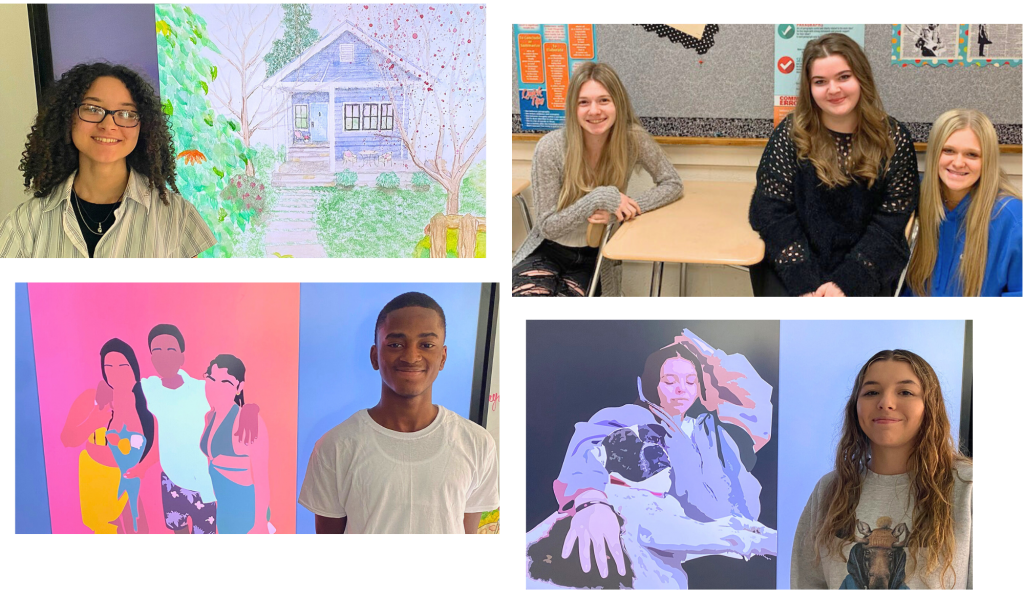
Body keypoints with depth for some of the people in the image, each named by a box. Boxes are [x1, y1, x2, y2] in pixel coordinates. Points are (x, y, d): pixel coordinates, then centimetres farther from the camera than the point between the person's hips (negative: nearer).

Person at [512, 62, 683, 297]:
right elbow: (547, 226, -14)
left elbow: (673, 184, -4)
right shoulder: (550, 148, -18)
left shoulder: (633, 139, -13)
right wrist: (600, 199, -28)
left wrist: (620, 209, -21)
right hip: (548, 252, -1)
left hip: (595, 259, 2)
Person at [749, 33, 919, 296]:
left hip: (864, 266, 0)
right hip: (797, 263, 0)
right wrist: (805, 284, -19)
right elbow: (773, 213, -8)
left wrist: (846, 282, -18)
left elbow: (889, 222, -5)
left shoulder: (894, 139, -2)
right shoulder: (790, 134, -3)